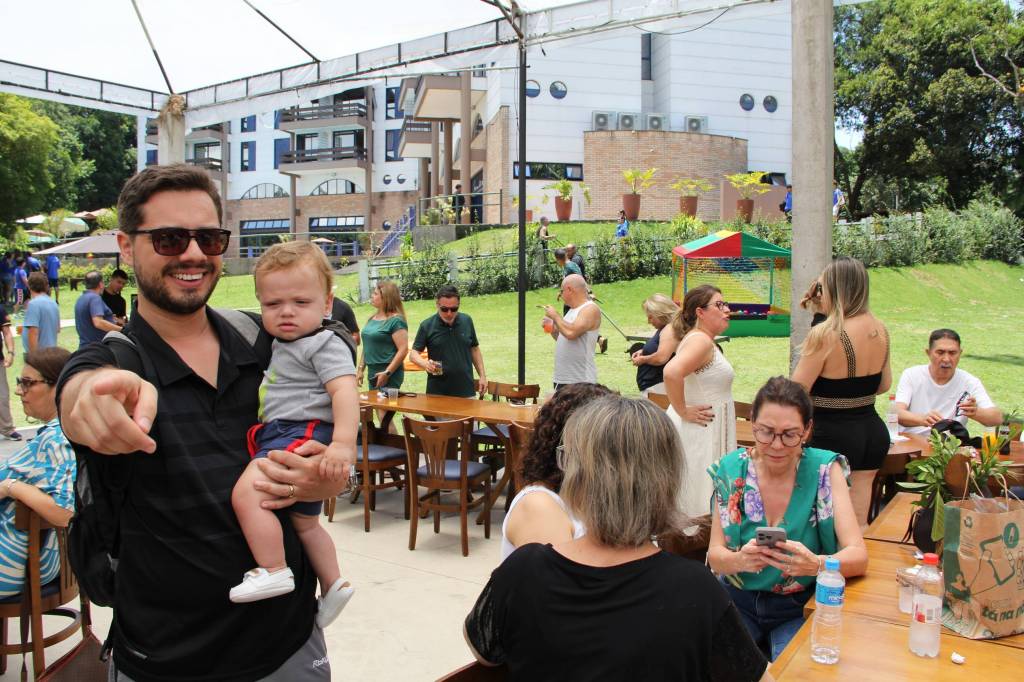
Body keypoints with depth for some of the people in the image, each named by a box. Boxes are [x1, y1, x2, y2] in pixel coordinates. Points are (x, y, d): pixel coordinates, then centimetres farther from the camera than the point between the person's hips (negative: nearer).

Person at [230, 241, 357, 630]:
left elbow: (345, 390, -25)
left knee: (246, 493, -25)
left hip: (302, 433, -11)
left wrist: (343, 443, -36)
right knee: (305, 522, 22)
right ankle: (333, 584, 37)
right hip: (283, 436, 11)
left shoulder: (324, 345, -12)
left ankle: (274, 571, -16)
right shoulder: (283, 345, 17)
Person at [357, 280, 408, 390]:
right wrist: (361, 369, 15)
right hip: (372, 373, 8)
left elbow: (403, 350, -18)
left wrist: (387, 373, -21)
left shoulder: (396, 321, -12)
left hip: (389, 375, -8)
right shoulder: (372, 318, 12)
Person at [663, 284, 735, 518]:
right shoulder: (701, 340, -19)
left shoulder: (696, 338, 12)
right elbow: (671, 372, -36)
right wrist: (683, 411, -25)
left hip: (708, 428, 10)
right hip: (700, 431, -10)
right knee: (701, 503, -4)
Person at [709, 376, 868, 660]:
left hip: (798, 608, -1)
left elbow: (858, 555, -14)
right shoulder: (731, 469, -6)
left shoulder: (824, 470, -9)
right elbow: (715, 555, -6)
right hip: (739, 602, 1)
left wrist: (815, 564, -36)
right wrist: (740, 560, -30)